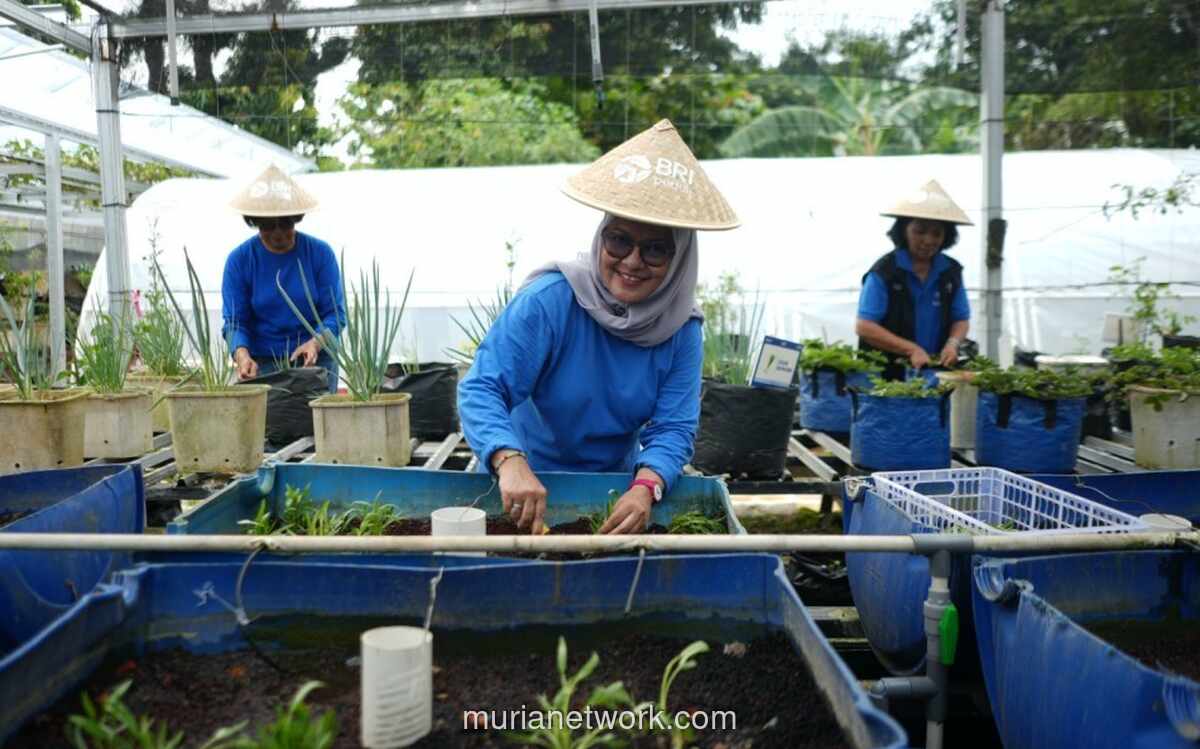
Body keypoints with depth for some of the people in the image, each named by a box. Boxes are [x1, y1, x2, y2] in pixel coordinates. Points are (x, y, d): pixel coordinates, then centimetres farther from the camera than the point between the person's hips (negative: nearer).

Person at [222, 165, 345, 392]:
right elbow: (234, 321, -4)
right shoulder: (239, 260, -1)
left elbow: (335, 313, -6)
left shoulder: (320, 253, -3)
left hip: (316, 360, 0)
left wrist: (316, 343, -25)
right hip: (262, 362, 0)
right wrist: (241, 354, -25)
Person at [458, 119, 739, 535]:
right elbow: (481, 388, -23)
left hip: (615, 481, 4)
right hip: (526, 481, -3)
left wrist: (645, 487, -30)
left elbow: (674, 427, -10)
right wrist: (510, 463, -40)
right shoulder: (549, 301, -20)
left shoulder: (681, 330, -8)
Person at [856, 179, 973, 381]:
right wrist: (912, 349, -16)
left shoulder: (951, 272, 9)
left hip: (938, 371, 4)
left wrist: (952, 343, -8)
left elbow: (962, 319, 15)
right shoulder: (884, 271, -6)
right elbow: (864, 326, -11)